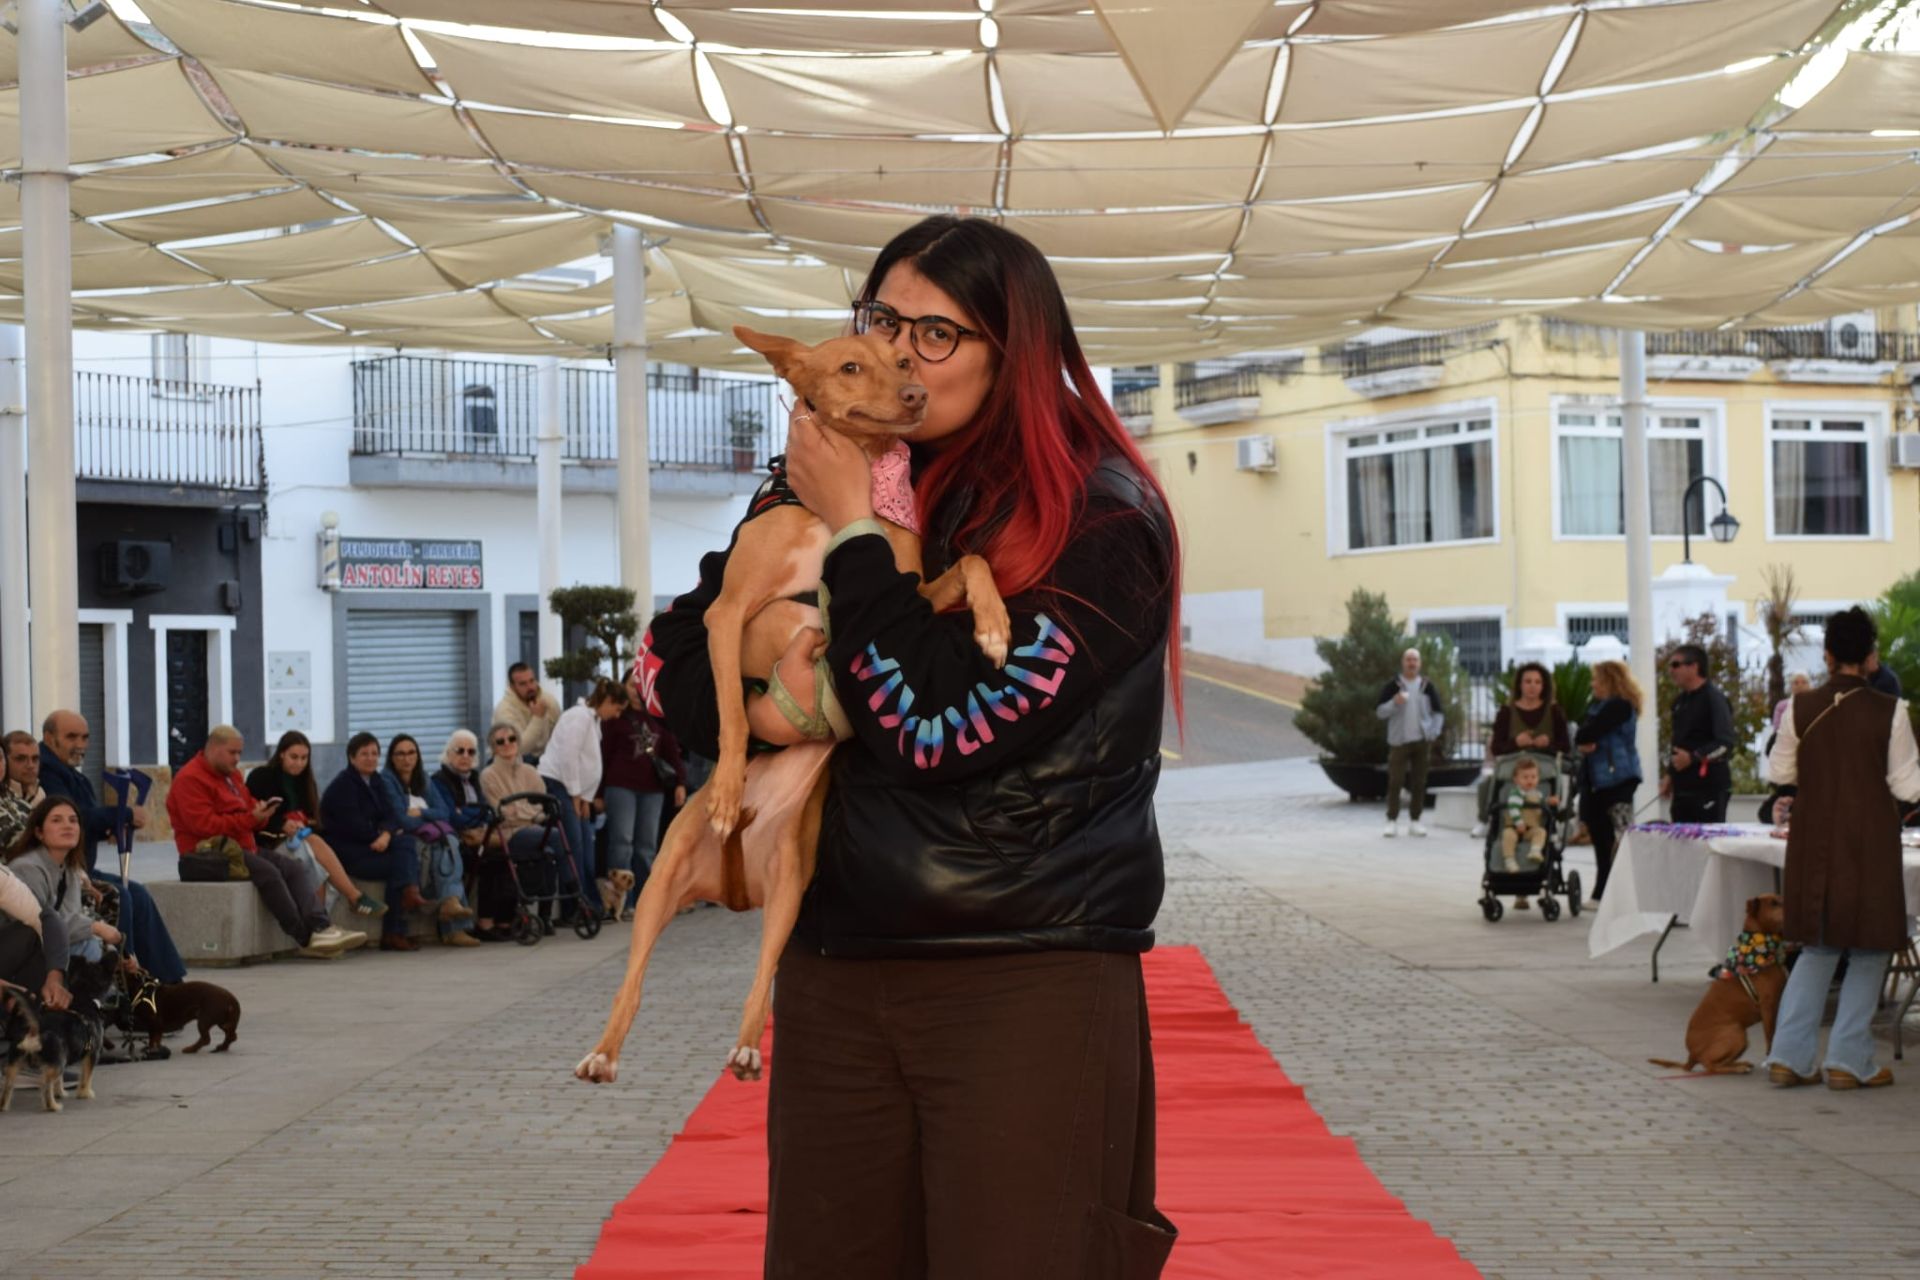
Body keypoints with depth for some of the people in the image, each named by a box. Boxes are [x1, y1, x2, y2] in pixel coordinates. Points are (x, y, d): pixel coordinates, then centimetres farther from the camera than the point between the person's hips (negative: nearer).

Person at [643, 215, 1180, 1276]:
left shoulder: (1098, 516, -8)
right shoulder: (841, 487, 9)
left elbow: (949, 728, -16)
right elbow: (676, 665, 11)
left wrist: (855, 532, -9)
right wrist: (760, 686, -10)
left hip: (1027, 987, -5)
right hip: (835, 977, 6)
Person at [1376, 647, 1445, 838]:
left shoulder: (1427, 686, 7)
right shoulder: (1393, 685, 0)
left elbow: (1439, 712, 12)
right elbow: (1380, 712, -2)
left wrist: (1434, 732, 0)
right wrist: (1394, 703, -19)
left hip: (1422, 741, 2)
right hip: (1399, 740, -2)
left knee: (1419, 782, 4)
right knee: (1395, 781, -7)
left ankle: (1414, 821, 11)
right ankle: (1392, 821, -4)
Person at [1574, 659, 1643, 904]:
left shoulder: (1619, 706, -9)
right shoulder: (1596, 704, 19)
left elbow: (1589, 732, -17)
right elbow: (1581, 734, 12)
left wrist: (1583, 738, 4)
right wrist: (1584, 744, -9)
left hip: (1617, 777, -10)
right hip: (1596, 779, 10)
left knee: (1621, 835, -14)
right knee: (1601, 836, 12)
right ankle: (1602, 893, 18)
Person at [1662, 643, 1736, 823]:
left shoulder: (1713, 698, -9)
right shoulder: (1680, 702, 17)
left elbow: (1725, 743, -17)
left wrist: (1693, 757, -22)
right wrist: (1671, 775, 16)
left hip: (1710, 788, -8)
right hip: (1683, 788, 8)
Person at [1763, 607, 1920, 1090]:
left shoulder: (1802, 708, -4)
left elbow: (1781, 771, 8)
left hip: (1814, 840, 3)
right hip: (1870, 842, -3)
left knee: (1817, 949, 15)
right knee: (1869, 951, 9)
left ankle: (1788, 1056, 10)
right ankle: (1848, 1062, 9)